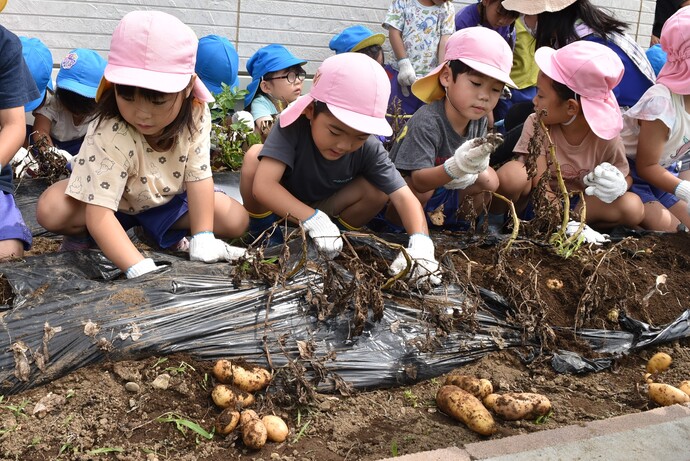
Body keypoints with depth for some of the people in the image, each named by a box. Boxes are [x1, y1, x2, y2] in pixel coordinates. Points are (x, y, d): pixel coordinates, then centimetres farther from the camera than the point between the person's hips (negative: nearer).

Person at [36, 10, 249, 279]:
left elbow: (198, 176, -21)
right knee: (51, 210, -31)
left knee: (237, 220, -14)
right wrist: (141, 270, -55)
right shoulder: (109, 134, -39)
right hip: (115, 203, -3)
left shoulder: (196, 115, -28)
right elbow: (98, 213, -44)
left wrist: (202, 241, -31)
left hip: (167, 199, 3)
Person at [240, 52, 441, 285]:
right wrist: (313, 219, -53)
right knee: (256, 155, -30)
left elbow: (404, 197, -28)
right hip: (279, 213, -3)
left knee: (380, 189, -21)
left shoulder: (368, 149, -23)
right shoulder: (293, 127, -32)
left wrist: (420, 241, -47)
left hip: (329, 211, 3)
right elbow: (263, 185, -43)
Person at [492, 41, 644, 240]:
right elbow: (541, 185, -21)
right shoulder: (537, 124, -16)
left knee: (633, 207, -20)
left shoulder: (605, 135, -14)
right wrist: (565, 224, -35)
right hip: (532, 202, -2)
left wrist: (618, 185, -26)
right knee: (512, 173, -33)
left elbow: (626, 176, 0)